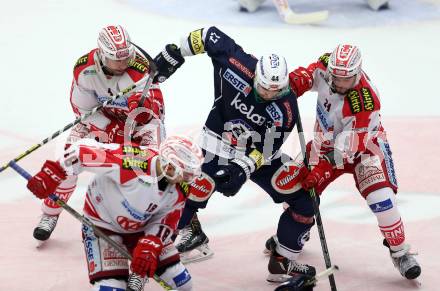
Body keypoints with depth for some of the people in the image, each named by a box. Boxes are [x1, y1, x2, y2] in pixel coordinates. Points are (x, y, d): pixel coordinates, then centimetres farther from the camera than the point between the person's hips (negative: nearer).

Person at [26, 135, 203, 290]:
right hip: (103, 222, -6)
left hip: (140, 227, 6)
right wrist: (51, 174, -30)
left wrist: (150, 246, -22)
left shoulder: (180, 189, -18)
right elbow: (85, 150, -34)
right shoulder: (131, 161, -38)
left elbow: (166, 220, -7)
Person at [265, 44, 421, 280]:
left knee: (380, 196, -22)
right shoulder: (326, 65, -21)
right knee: (298, 186, 5)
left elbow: (350, 144, -35)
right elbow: (308, 75, 2)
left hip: (364, 145, -6)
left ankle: (400, 252, -4)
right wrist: (292, 84, -20)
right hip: (327, 141, 6)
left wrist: (322, 169, -41)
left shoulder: (365, 99, -37)